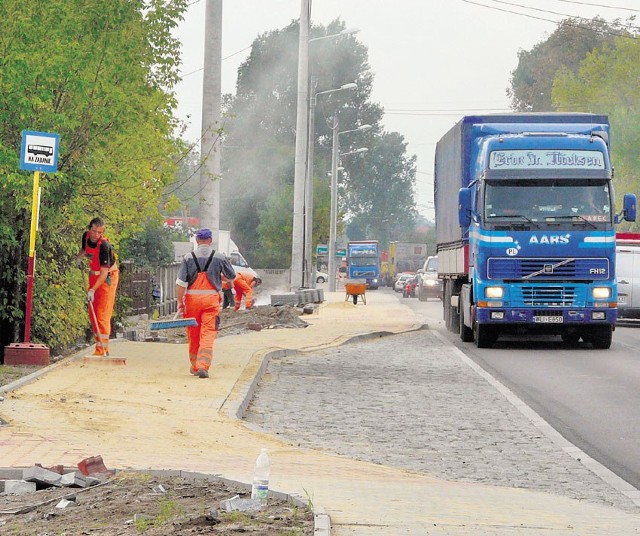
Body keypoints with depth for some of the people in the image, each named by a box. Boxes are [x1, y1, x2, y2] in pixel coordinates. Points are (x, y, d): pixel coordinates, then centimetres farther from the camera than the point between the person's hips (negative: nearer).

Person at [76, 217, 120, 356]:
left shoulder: (104, 245, -29)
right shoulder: (86, 236, -6)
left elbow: (104, 272, -30)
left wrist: (93, 290, -36)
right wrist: (79, 256, 3)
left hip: (107, 277, -8)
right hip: (94, 275, 8)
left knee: (102, 314, -13)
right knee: (92, 313, 10)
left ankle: (102, 349, -13)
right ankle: (100, 344, 19)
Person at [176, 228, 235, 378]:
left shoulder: (189, 257, -1)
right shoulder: (219, 257, 1)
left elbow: (181, 282, -7)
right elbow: (231, 276, 12)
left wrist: (180, 301, -3)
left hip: (192, 298, 1)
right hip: (211, 298, -1)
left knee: (193, 334, 13)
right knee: (208, 334, -4)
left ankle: (195, 366, 25)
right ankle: (203, 366, -19)